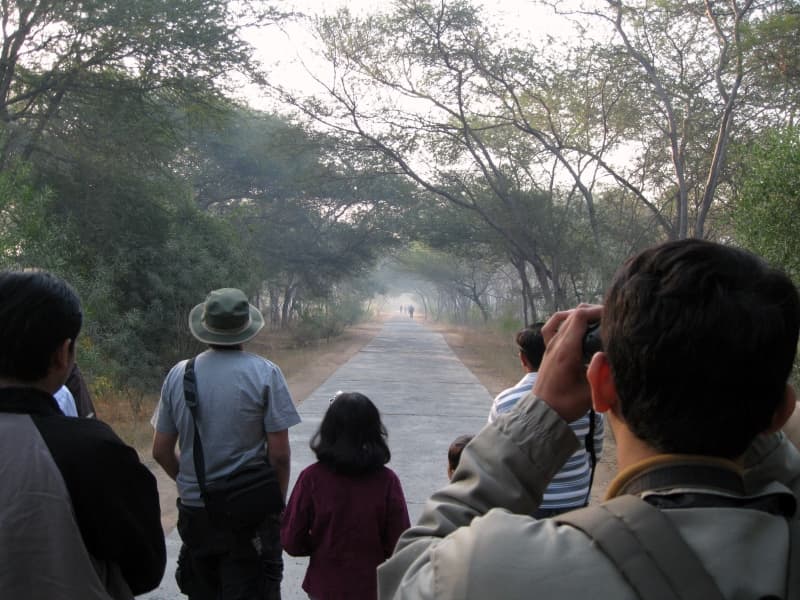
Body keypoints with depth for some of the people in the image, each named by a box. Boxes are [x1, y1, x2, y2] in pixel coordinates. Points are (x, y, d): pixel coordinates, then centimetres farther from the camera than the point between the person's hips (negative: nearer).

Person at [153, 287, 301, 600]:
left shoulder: (178, 374, -2)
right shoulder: (265, 374, -11)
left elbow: (161, 451, 4)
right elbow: (279, 454, -12)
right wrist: (278, 501, 3)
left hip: (194, 510, 3)